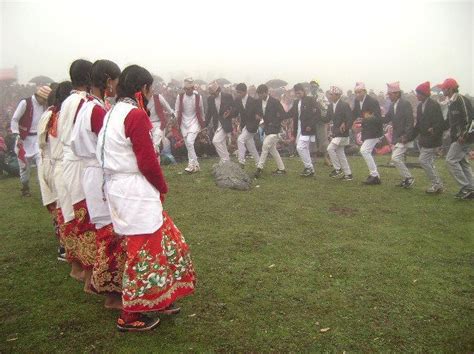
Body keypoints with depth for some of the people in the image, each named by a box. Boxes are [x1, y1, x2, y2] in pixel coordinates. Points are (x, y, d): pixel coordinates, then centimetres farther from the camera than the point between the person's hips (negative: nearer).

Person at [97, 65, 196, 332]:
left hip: (120, 186, 10)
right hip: (136, 192, -10)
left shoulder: (115, 112, 12)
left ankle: (157, 298, 33)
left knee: (162, 241, 19)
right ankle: (130, 316, 18)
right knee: (144, 251, 3)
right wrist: (163, 187, -1)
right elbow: (147, 161, -19)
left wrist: (157, 187, 11)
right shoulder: (136, 114, -17)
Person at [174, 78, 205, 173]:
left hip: (194, 122, -3)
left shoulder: (198, 97, -5)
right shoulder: (180, 96, -3)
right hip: (184, 123, 3)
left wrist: (203, 123, 12)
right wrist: (175, 121, -5)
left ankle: (191, 164, -13)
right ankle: (196, 165, 16)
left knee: (190, 142, -21)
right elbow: (177, 110, 5)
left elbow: (201, 111, 6)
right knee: (188, 145, 5)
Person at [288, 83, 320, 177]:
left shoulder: (310, 100, -6)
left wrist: (310, 125, -18)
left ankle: (309, 168, -2)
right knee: (304, 149, 11)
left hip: (307, 129, -7)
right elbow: (291, 114, 11)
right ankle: (308, 169, 19)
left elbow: (318, 114, -11)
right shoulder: (296, 102, 14)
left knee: (300, 147, -14)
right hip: (298, 129, 7)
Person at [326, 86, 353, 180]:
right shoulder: (330, 106, 9)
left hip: (342, 133, -8)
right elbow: (328, 118, 11)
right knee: (340, 153, 10)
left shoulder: (345, 105, -13)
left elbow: (350, 119, -15)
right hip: (335, 133, 8)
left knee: (330, 148, -17)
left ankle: (337, 169, -6)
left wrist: (345, 127, -22)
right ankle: (348, 174, 18)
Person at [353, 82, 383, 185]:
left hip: (374, 131, -9)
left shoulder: (373, 101, -18)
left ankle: (374, 175, -10)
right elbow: (355, 115, 14)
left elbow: (378, 118, -23)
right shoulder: (357, 101, 4)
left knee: (364, 150, -18)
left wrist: (363, 120, -33)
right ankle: (374, 175, 25)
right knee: (367, 153, 13)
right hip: (365, 131, 9)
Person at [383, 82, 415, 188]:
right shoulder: (392, 105, 11)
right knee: (399, 159, 12)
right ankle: (405, 179, 23)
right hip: (396, 137, 9)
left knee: (395, 158, -14)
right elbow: (387, 119, 11)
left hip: (403, 137, -9)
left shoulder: (405, 104, -14)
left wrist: (405, 136, -22)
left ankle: (409, 178, -2)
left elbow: (410, 121, -18)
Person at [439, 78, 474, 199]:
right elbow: (450, 121, 20)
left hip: (464, 138, -10)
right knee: (463, 162, 13)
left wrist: (464, 135, -23)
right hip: (457, 138, 10)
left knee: (451, 160, -10)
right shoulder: (452, 102, 14)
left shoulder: (461, 100, -14)